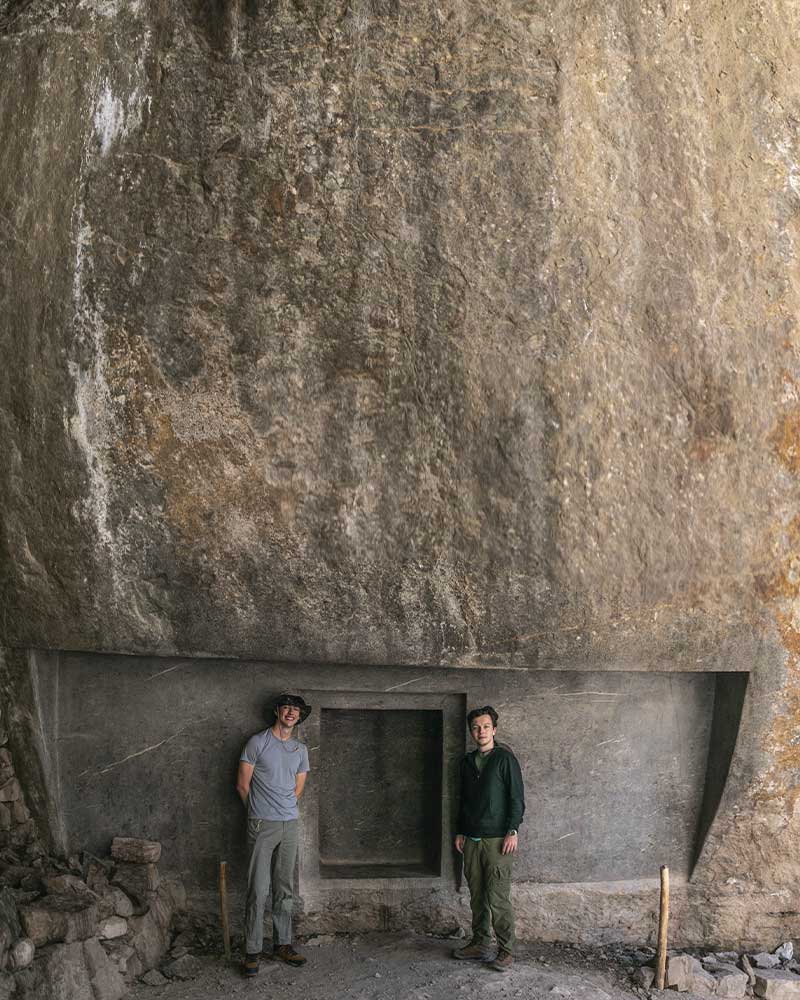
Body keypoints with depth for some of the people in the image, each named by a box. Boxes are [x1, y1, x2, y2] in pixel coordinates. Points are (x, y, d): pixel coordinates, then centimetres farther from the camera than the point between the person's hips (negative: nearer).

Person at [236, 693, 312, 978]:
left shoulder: (300, 749, 12)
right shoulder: (258, 742, -3)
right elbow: (242, 785, -1)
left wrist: (281, 809, 12)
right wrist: (259, 811, 9)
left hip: (289, 825, 5)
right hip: (262, 825, -5)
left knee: (285, 890, 10)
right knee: (258, 890, -5)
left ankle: (283, 944, 20)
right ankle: (252, 951, 2)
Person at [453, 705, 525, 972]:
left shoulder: (505, 758, -5)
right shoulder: (467, 762, 13)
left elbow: (517, 797, -8)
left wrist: (512, 832, -14)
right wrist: (460, 832, 15)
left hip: (497, 840, -6)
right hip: (472, 840, 6)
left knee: (498, 898, -6)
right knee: (477, 896, 10)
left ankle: (506, 951, 3)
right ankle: (480, 944, 21)